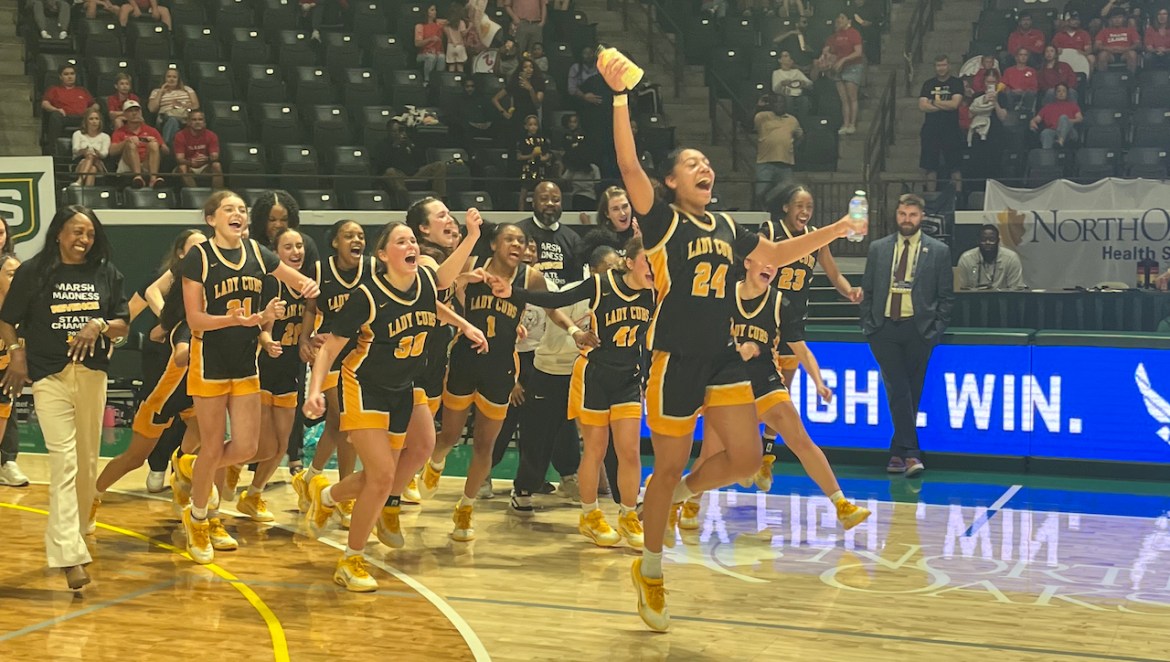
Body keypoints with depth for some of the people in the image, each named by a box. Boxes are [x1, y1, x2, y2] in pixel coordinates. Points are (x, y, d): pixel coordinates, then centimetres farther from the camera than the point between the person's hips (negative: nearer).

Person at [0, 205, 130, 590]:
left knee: (87, 460, 11)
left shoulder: (106, 274, 7)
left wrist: (100, 325, -12)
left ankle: (78, 533, 31)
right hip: (49, 376, -3)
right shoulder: (32, 272, 0)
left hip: (92, 375, 3)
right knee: (64, 460, -13)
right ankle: (68, 554, -17)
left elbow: (123, 326, 8)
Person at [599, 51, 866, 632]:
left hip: (721, 356, 6)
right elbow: (629, 166, -20)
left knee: (746, 456, -3)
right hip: (675, 359, -6)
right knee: (670, 467, 2)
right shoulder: (662, 220, -6)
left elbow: (775, 254, 27)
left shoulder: (726, 228, 13)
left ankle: (680, 496, 26)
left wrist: (836, 230, 21)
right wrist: (619, 95, -28)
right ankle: (649, 572, 20)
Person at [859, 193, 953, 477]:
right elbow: (867, 291, 13)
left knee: (910, 392, 4)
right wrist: (868, 325, 4)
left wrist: (936, 329, -3)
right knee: (898, 391, -8)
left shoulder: (939, 251, 5)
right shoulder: (878, 248, 10)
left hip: (918, 330, -1)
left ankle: (898, 453, 14)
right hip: (884, 329, 1)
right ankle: (910, 454, -10)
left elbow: (946, 296, 6)